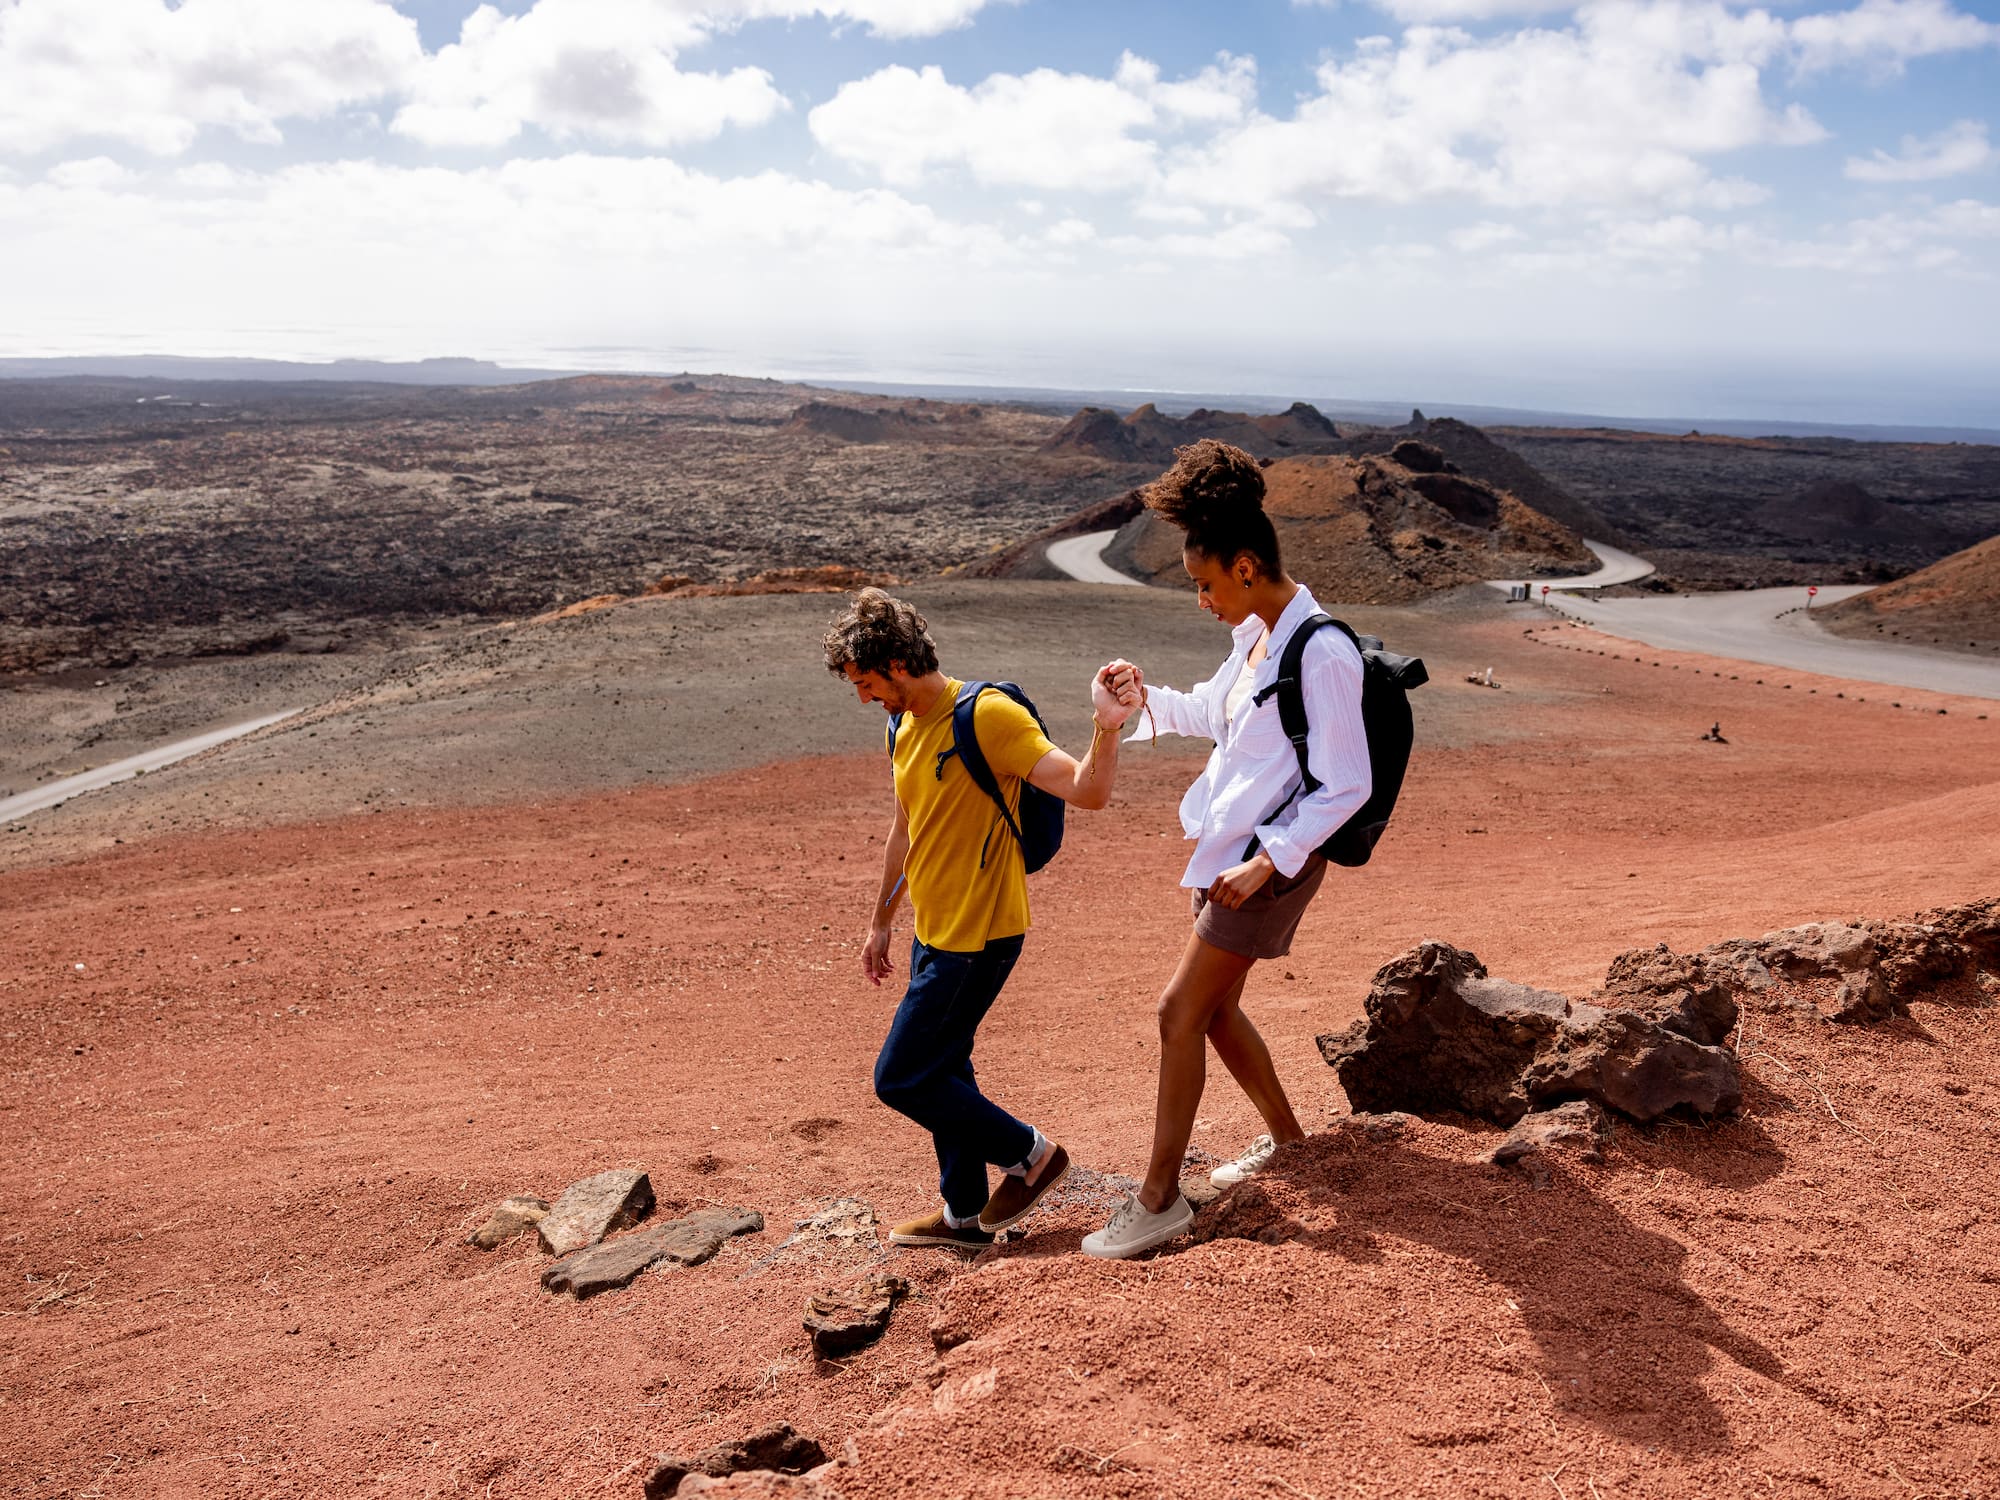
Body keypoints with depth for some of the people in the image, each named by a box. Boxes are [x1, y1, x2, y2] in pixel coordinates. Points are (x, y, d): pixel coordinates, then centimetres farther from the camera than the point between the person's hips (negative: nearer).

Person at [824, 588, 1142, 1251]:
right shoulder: (904, 727, 7)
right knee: (943, 1069, 17)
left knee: (901, 1077, -3)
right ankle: (964, 1214, 32)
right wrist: (880, 922, 26)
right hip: (936, 932, 9)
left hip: (977, 935, -9)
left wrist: (1107, 726, -45)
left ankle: (1030, 1154, 12)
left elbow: (1086, 792, -27)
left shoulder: (987, 716, -20)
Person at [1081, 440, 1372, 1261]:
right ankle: (1285, 1136, 38)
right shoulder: (1254, 634, 7)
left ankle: (1159, 1198, 4)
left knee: (1179, 1010, -7)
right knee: (1215, 1010, 17)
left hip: (1274, 861, -9)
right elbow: (1212, 715, 25)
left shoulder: (1321, 653, -21)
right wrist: (1146, 695, 9)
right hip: (1231, 845, 9)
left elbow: (1346, 785, -20)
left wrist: (1267, 861, -24)